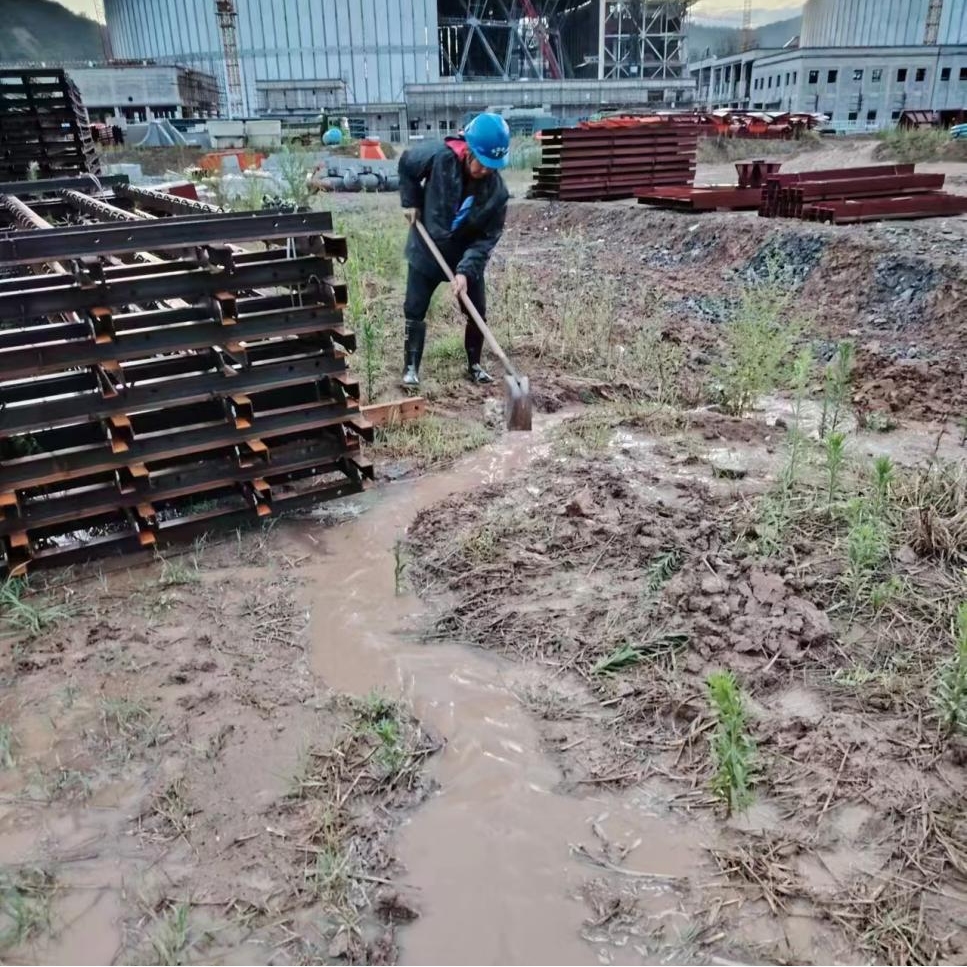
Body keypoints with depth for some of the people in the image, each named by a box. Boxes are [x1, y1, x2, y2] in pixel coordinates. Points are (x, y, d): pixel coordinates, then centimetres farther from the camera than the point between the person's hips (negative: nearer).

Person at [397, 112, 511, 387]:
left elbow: (487, 238, -20)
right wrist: (411, 202, -8)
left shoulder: (496, 191, -23)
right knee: (414, 310, 2)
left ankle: (474, 364, 24)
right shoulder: (439, 157, -25)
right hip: (426, 251, -1)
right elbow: (406, 164, -3)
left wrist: (466, 270, -32)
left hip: (467, 257, 1)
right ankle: (411, 366, 15)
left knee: (477, 312, 5)